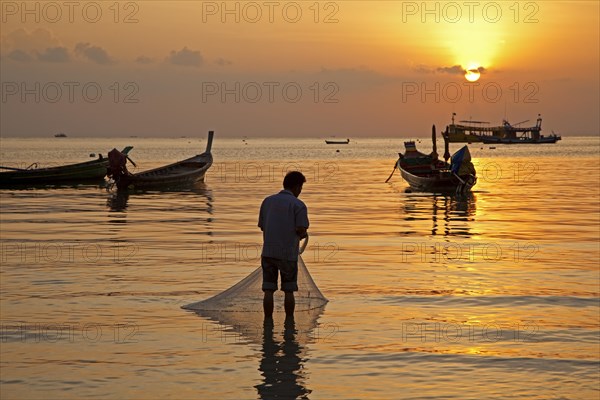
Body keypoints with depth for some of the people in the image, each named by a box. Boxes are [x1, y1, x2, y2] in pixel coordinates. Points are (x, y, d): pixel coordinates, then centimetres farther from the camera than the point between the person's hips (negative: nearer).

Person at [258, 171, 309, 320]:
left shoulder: (267, 201, 10)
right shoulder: (298, 205, -5)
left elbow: (262, 227, 12)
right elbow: (301, 230, -10)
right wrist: (302, 235, 11)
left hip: (268, 252, 3)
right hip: (288, 253, -3)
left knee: (268, 291, 4)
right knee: (289, 291, 7)